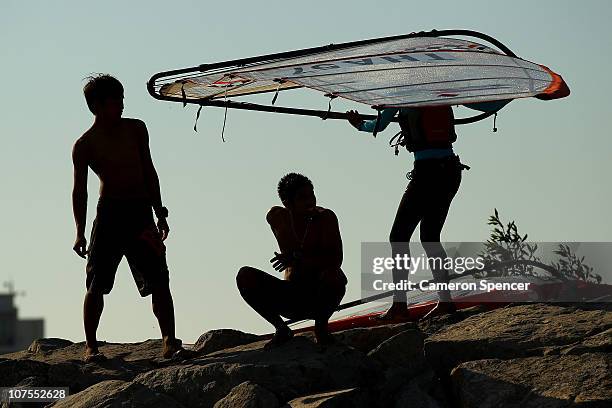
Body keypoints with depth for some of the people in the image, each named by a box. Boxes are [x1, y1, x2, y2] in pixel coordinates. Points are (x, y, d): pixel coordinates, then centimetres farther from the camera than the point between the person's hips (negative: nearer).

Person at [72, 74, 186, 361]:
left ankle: (170, 341, -5)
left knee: (158, 281, -6)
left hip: (141, 213, 3)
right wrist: (80, 232, -9)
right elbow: (79, 190, -1)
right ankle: (91, 347, 5)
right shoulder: (85, 145, -1)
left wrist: (160, 214, 11)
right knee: (96, 284, -3)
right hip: (109, 213, -3)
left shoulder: (135, 129, 10)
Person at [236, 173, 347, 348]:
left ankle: (321, 327, -8)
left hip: (322, 296, -3)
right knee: (245, 276, -16)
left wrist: (298, 260, -30)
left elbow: (335, 259, -25)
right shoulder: (276, 217, -3)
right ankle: (281, 329, -3)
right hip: (292, 298, 4)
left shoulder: (326, 218, -14)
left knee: (332, 275, -38)